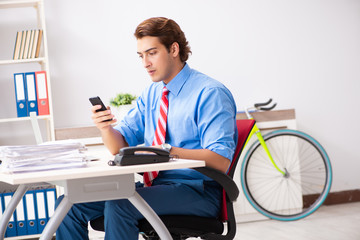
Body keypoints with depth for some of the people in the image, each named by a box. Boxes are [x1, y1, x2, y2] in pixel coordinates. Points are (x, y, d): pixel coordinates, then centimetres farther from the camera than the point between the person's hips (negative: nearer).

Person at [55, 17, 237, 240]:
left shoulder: (210, 93, -10)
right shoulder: (151, 94, 15)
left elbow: (221, 161, -20)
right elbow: (120, 146, 13)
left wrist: (169, 151, -30)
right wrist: (106, 128, -10)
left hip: (195, 191, -7)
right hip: (155, 184, 7)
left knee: (118, 205, -32)